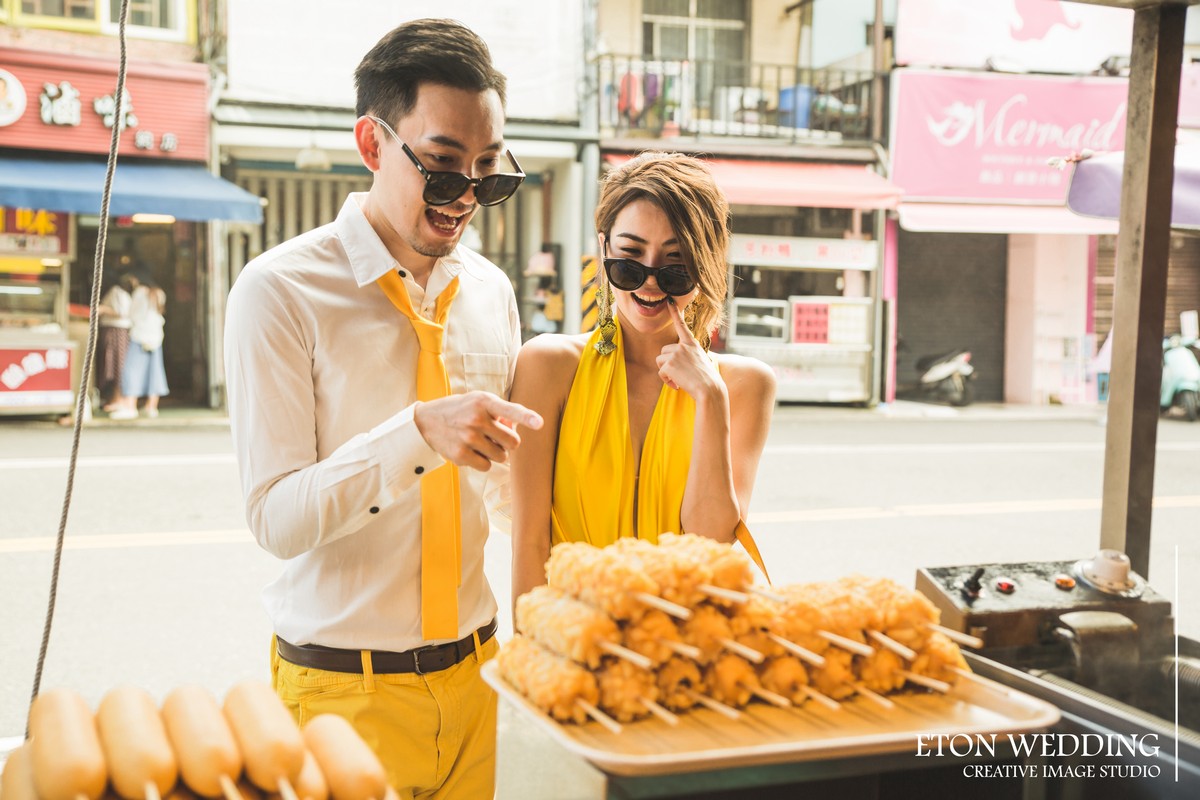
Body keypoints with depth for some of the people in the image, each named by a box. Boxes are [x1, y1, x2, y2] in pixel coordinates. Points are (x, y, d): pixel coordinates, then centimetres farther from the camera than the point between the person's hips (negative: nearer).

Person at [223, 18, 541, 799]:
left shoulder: (491, 291, 6)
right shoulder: (280, 290, -11)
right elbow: (276, 517, -17)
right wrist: (419, 435, -30)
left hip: (472, 672, 5)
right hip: (345, 685, -4)